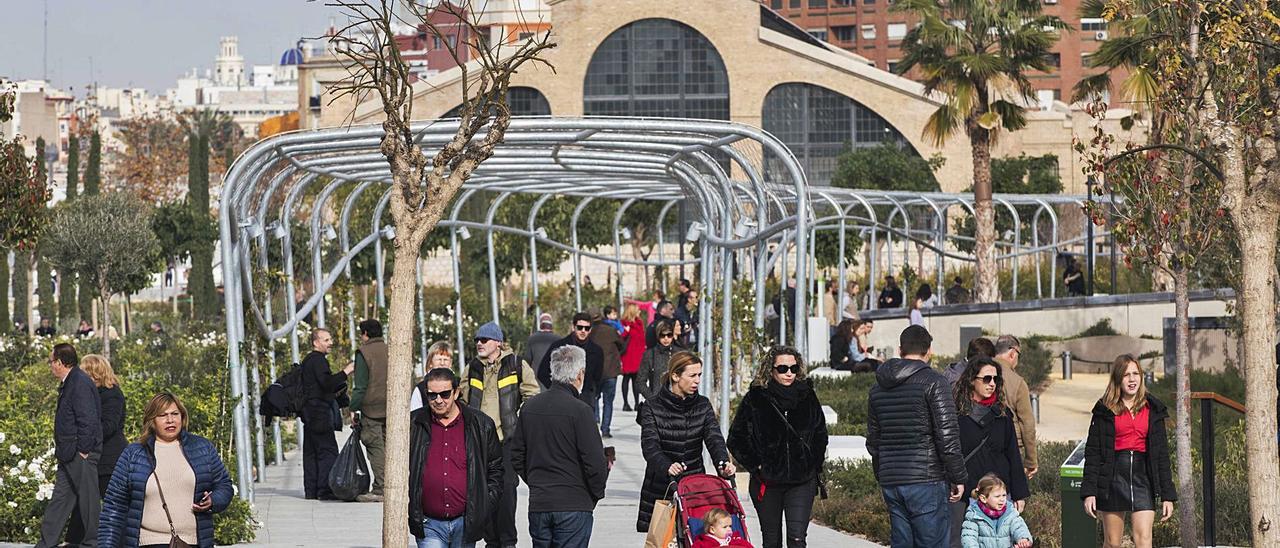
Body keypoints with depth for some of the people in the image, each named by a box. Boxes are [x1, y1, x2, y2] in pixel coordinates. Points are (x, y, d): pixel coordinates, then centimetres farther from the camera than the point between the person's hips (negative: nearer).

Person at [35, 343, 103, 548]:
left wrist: (83, 450, -20)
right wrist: (63, 452, 19)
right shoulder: (69, 383, 15)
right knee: (60, 499, 11)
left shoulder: (80, 383, -17)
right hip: (69, 456, 11)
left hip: (81, 456, -11)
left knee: (88, 498, -1)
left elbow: (87, 421, -22)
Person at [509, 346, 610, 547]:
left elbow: (517, 457, 12)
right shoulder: (579, 411, -14)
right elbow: (595, 461, -14)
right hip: (574, 506, -6)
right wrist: (596, 493, 3)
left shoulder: (530, 407, 6)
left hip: (538, 504, 6)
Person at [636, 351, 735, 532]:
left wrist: (723, 463, -26)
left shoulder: (703, 405, 8)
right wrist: (666, 467, -35)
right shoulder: (652, 407, -2)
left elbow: (714, 438, -5)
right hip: (660, 488, -2)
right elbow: (650, 445, -15)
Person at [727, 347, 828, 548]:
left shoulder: (807, 396, 4)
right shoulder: (755, 399, -2)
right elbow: (735, 439, 3)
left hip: (802, 481, 0)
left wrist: (814, 464, 8)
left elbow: (820, 434, 17)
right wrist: (755, 466, -5)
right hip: (767, 482, 0)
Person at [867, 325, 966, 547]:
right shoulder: (932, 382, -7)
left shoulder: (878, 387, 14)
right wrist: (958, 478, -5)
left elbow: (873, 440, 19)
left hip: (890, 483, 6)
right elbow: (947, 435, -12)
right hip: (927, 479, -6)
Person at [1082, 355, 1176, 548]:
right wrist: (1089, 492, -6)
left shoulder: (1153, 409, 8)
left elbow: (1162, 453, 9)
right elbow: (1092, 452, 1)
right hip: (1113, 476, -1)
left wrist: (1167, 495, 5)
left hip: (1143, 476, 1)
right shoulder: (1105, 411, 3)